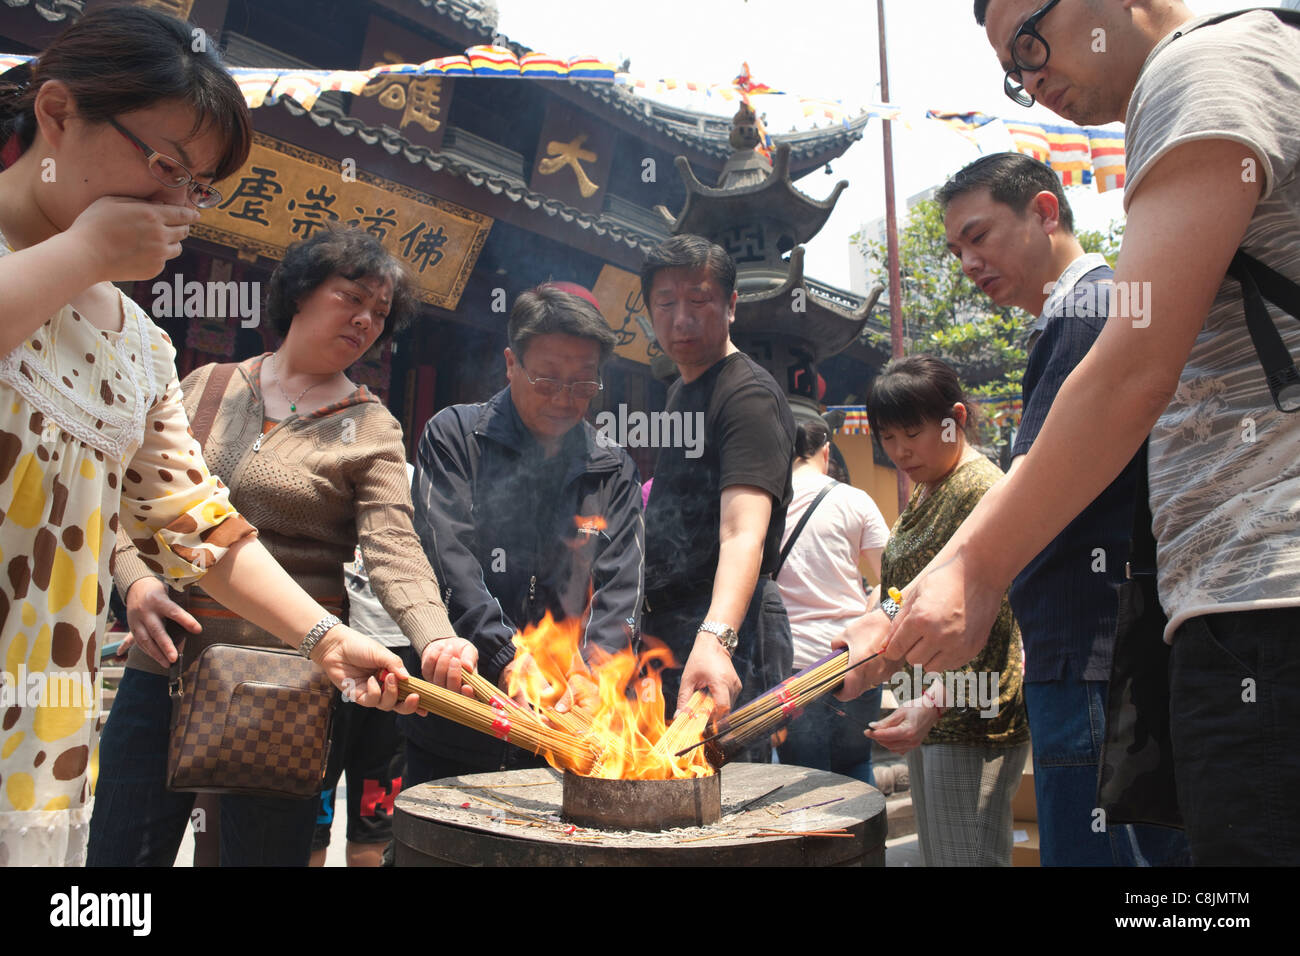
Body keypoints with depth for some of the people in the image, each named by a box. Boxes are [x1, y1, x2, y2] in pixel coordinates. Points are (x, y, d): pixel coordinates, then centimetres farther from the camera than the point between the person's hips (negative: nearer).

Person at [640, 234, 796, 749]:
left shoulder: (748, 393, -14)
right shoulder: (680, 392, 18)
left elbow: (744, 534, -29)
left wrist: (715, 638, -42)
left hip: (725, 629, -9)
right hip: (666, 626, 9)